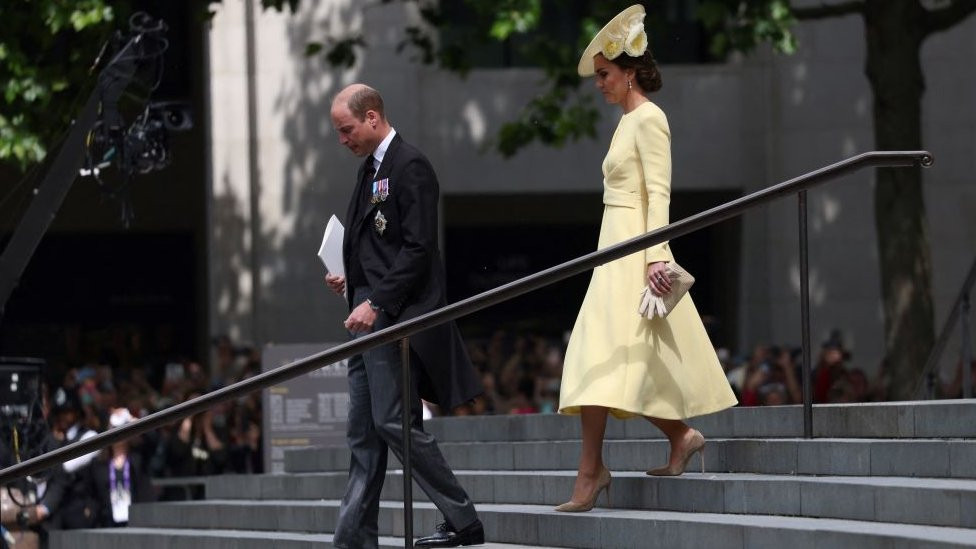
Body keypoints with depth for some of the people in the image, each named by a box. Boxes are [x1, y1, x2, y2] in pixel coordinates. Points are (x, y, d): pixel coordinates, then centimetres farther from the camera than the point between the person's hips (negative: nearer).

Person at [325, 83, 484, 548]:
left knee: (393, 422, -11)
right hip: (370, 317, 10)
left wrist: (376, 302, -21)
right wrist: (351, 280, 9)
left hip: (397, 317, -10)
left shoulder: (409, 167, -11)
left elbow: (418, 248, -17)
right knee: (363, 435, 7)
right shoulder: (371, 169, 19)